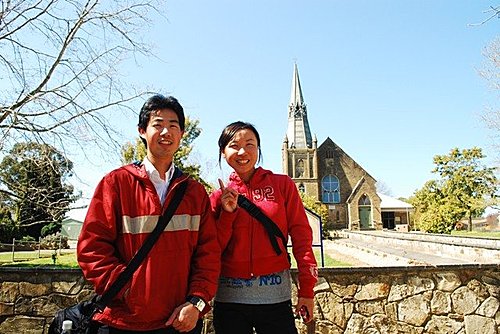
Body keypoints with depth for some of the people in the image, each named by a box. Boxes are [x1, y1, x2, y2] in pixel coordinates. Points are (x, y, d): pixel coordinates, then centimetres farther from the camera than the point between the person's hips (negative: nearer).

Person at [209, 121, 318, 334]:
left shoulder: (282, 184, 1)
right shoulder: (220, 196, 5)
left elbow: (301, 236, -1)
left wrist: (307, 290, -5)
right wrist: (227, 212, -10)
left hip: (275, 294, -1)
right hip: (230, 296, 2)